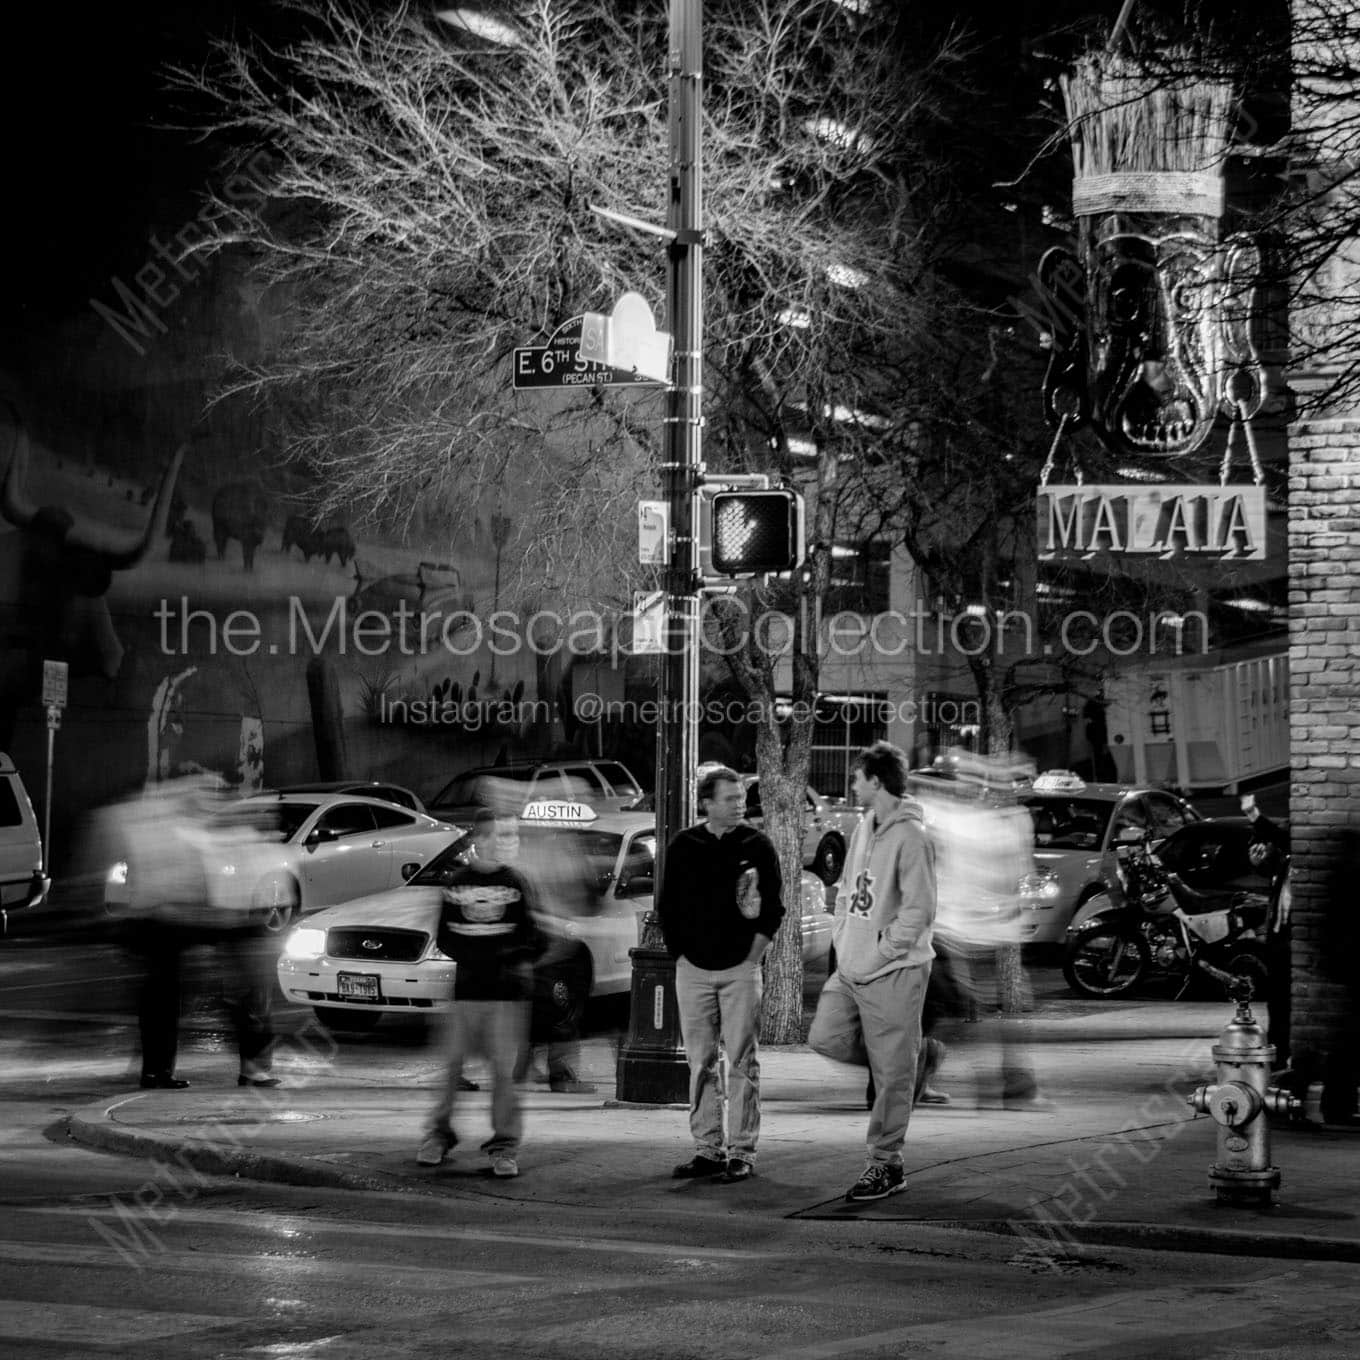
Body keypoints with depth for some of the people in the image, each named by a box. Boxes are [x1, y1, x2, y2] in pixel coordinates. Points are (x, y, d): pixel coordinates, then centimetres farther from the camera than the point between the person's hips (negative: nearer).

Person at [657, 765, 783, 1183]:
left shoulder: (756, 846, 1)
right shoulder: (683, 846, 4)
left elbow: (774, 907, 4)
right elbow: (667, 907, 10)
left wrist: (753, 954, -2)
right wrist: (679, 952, 4)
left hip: (740, 969, -2)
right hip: (693, 969, 2)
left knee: (742, 1062, -2)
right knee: (701, 1062, 5)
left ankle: (741, 1151, 2)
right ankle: (707, 1149, 11)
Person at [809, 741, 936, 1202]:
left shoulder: (909, 836, -16)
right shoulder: (863, 828, 11)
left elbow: (918, 910, -19)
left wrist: (881, 952, -16)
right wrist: (842, 935, 9)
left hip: (892, 973, -9)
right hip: (851, 967, 9)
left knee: (890, 1074, -1)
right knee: (825, 1038, 4)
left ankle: (886, 1164, 6)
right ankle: (907, 1052, 23)